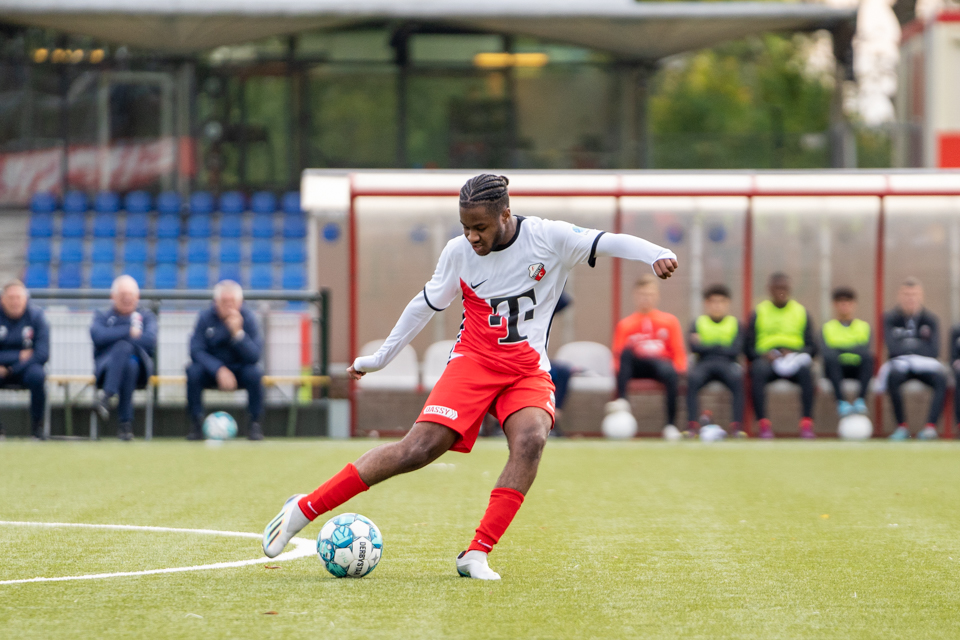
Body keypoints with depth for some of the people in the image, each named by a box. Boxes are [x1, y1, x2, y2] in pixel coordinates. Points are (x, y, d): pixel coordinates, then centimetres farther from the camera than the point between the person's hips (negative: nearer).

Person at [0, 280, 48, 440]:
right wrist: (19, 356, -14)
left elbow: (42, 354, -10)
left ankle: (36, 426, -18)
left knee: (37, 375, -36)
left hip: (25, 368, 0)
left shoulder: (35, 316, -4)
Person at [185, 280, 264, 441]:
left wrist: (238, 333, -34)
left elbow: (254, 356, -20)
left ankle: (255, 425, -17)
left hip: (240, 370, 0)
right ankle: (196, 425, -17)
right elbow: (196, 350, -17)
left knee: (254, 373, -32)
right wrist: (219, 370, -31)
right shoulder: (205, 318, -11)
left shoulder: (247, 318, -12)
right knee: (194, 371, -30)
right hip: (212, 370, 0)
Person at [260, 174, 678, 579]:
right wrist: (380, 358, 20)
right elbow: (427, 303, 13)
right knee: (420, 448, -18)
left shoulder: (549, 238, -7)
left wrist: (655, 254, -30)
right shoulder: (459, 252, -1)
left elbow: (609, 243, -10)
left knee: (531, 439, -32)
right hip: (474, 361, 0)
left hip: (529, 371, 0)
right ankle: (303, 510, -9)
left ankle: (476, 555, -28)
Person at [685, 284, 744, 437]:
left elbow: (736, 350, -2)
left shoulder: (735, 324, 13)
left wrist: (706, 346, -1)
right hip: (704, 363, 0)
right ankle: (693, 424, -35)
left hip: (727, 363, 0)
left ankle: (737, 425, -35)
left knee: (737, 377, -35)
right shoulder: (698, 323, 13)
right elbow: (694, 347, -4)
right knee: (693, 377, -35)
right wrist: (721, 346, -10)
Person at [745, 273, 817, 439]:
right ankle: (764, 425, -41)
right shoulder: (759, 313, 13)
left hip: (794, 359, 1)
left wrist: (793, 354, -12)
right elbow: (748, 347, 6)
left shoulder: (801, 312, 16)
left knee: (805, 371, -35)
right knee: (758, 371, -37)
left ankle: (807, 423, -39)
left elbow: (811, 347, 9)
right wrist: (765, 355, -14)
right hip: (766, 359, -1)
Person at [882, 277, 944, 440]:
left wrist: (908, 344, -12)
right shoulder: (890, 318, -4)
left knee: (941, 379, -32)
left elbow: (934, 351, -11)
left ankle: (931, 425, -34)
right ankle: (901, 426, -28)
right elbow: (893, 349, -17)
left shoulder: (930, 320, -1)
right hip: (899, 365, -1)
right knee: (893, 377, -37)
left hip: (924, 365, 1)